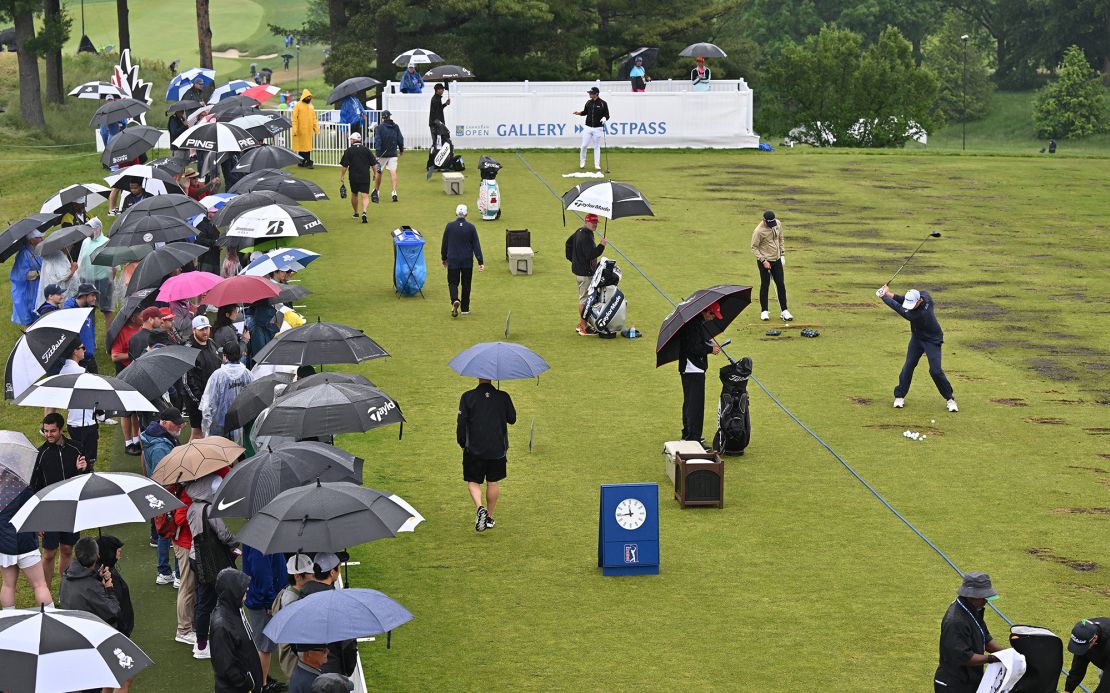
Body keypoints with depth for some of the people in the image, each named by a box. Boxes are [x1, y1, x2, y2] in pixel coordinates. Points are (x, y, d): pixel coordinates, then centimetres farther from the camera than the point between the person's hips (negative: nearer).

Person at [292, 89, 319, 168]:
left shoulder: (310, 106, 13)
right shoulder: (298, 105, -3)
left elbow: (313, 118, 17)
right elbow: (294, 118, -6)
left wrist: (316, 128, 10)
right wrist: (295, 129, -14)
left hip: (309, 130, 4)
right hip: (301, 130, -4)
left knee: (308, 146, 2)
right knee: (301, 145, -1)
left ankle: (308, 162, 3)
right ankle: (302, 162, 3)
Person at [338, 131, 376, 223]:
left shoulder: (349, 151, -4)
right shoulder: (367, 150, 1)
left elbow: (344, 166, -4)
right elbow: (374, 164, 5)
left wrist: (342, 176, 7)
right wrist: (374, 174, 19)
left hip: (353, 177, 0)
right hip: (365, 177, 0)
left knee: (354, 195, 19)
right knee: (365, 196, -3)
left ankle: (356, 213, 32)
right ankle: (364, 212, -25)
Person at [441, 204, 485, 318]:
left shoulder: (449, 226, -6)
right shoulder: (471, 227, -6)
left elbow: (444, 244, 2)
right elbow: (476, 245, -5)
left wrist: (444, 258, 16)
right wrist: (480, 262, -4)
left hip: (453, 261, -1)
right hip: (467, 261, 1)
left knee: (453, 282, 7)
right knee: (466, 284, 13)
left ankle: (455, 301, -22)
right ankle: (465, 308, 18)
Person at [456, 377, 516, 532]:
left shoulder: (467, 397, -10)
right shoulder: (503, 397, -5)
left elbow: (461, 424, -7)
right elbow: (512, 419, 7)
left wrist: (462, 444, 7)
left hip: (474, 449, -2)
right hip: (498, 449, 2)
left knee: (473, 482, 10)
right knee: (493, 482, 16)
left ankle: (480, 508, -16)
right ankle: (489, 517, 23)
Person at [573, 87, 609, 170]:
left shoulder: (603, 104, -6)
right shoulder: (588, 102, 5)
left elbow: (607, 115, -2)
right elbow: (585, 112, 18)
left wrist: (604, 119, -23)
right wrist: (579, 113, -2)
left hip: (598, 128, -3)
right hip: (588, 127, 3)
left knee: (597, 147, 4)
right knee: (584, 145, 0)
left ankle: (597, 165, 10)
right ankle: (582, 162, 17)